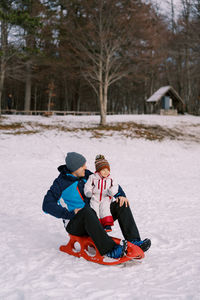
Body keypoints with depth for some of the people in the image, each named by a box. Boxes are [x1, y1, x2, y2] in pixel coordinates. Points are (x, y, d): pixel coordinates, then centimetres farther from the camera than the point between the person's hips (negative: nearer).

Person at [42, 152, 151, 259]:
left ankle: (134, 240, -17)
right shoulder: (60, 183, -10)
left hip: (93, 218, 6)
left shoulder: (86, 175, 6)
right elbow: (47, 205, -20)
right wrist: (71, 213, -26)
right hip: (74, 224, -6)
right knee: (87, 210, -40)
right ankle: (109, 250, -42)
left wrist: (121, 195, -4)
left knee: (121, 204, -7)